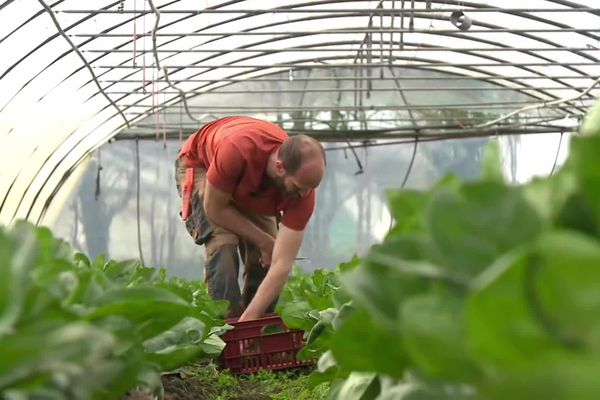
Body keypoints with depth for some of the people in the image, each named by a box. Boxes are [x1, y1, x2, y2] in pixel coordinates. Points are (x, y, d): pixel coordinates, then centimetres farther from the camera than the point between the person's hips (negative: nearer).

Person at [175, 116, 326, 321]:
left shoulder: (303, 189, -34)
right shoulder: (237, 150, -45)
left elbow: (282, 265, -34)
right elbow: (215, 209, -28)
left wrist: (248, 320, -40)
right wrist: (264, 241, -25)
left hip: (253, 191, 3)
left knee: (264, 258, -10)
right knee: (223, 245, -25)